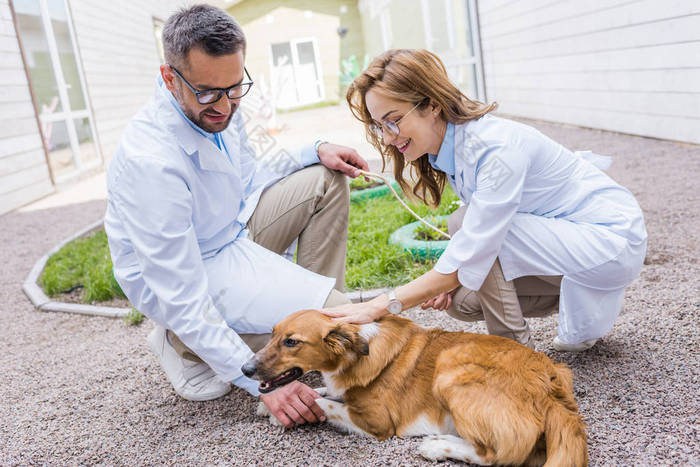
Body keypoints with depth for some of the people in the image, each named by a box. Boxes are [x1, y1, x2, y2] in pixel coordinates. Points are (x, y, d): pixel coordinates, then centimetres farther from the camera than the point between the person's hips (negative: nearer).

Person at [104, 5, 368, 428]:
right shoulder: (150, 162, -33)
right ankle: (188, 348, -4)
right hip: (191, 274, -8)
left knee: (328, 180, 4)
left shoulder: (217, 108, -8)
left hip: (234, 231, 9)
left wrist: (314, 151, -3)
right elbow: (182, 299, -31)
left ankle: (311, 299, 5)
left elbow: (248, 177, 13)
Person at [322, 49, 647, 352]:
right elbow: (481, 237, 8)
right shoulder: (448, 146, -3)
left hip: (613, 240, -8)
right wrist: (447, 277, -9)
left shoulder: (497, 147, -30)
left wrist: (379, 306, -31)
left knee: (464, 223, -24)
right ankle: (581, 306, 13)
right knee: (462, 299, -4)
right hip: (563, 234, 8)